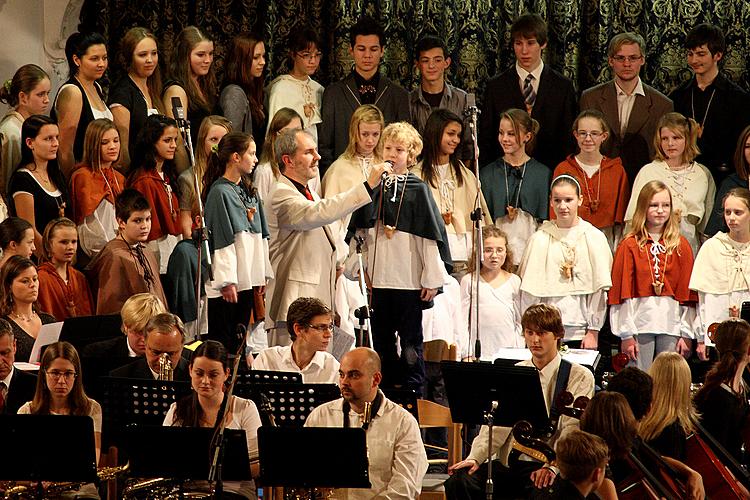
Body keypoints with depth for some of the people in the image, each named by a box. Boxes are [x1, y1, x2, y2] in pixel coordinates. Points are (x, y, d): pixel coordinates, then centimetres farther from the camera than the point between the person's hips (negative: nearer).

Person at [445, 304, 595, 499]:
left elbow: (572, 432, -8)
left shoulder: (580, 377, 3)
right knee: (459, 481, -21)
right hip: (508, 464, 4)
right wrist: (475, 458, -11)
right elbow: (496, 426, 7)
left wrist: (552, 467, -25)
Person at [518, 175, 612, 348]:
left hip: (580, 332, 0)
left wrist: (593, 331, -2)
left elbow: (599, 290, 2)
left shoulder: (594, 238, 2)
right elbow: (529, 293, 4)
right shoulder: (539, 239, 3)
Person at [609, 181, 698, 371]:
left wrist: (687, 334, 3)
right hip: (640, 325, -2)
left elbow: (688, 293, 9)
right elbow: (621, 291, 0)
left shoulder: (681, 245, 9)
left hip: (671, 326, 2)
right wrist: (626, 334, -5)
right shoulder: (630, 245, 3)